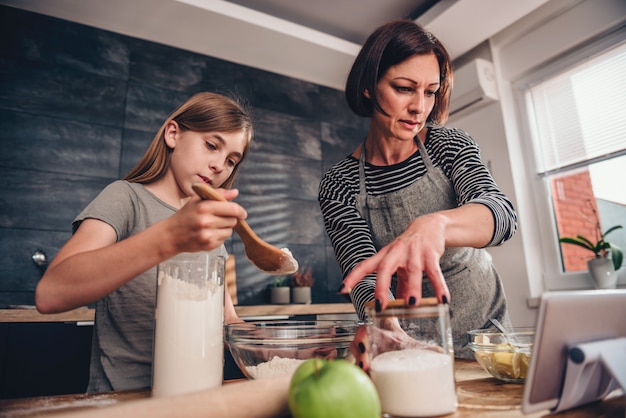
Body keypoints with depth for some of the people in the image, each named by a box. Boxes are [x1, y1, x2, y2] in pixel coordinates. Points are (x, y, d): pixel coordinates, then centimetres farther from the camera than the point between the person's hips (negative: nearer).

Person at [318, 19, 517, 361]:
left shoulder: (450, 146, -8)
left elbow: (502, 213, -26)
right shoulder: (339, 184, -12)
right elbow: (365, 279, -19)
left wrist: (436, 224, -47)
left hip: (483, 329, 1)